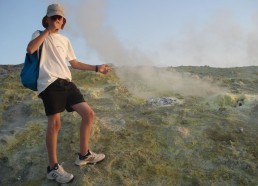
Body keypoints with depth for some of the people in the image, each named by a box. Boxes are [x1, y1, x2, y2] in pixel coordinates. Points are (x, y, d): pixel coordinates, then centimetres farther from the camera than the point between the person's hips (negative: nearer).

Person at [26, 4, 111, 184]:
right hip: (50, 83, -6)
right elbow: (30, 49, -13)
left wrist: (97, 68, 20)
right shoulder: (39, 34, 9)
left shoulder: (65, 40, 25)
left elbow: (75, 63, 26)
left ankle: (84, 155, 16)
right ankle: (53, 168, 4)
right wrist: (48, 30, -8)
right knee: (55, 123, -11)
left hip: (66, 82, 6)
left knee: (89, 114, 0)